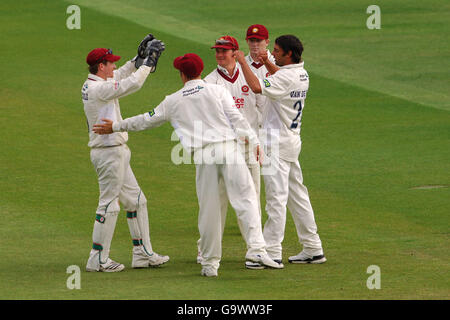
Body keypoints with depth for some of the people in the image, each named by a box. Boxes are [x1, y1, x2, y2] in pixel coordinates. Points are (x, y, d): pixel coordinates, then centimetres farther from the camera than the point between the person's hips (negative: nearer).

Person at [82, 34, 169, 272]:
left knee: (135, 200, 14)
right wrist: (148, 61, -11)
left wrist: (139, 59, 14)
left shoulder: (91, 85, 9)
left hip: (116, 153, 10)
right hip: (108, 152, -10)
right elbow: (133, 83, -24)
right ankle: (98, 259, 0)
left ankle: (142, 253, 19)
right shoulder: (99, 89, -20)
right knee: (109, 204, -5)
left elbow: (121, 76, 25)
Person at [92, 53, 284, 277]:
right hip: (228, 147, -1)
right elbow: (236, 118, 1)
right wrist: (254, 141, 1)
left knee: (208, 208, 6)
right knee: (245, 199, -4)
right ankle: (256, 248, -20)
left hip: (202, 155, 1)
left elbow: (148, 120, 22)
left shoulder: (173, 101, 13)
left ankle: (210, 263, 8)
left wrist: (116, 126, 34)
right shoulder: (217, 91, 9)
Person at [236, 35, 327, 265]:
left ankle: (272, 251, -10)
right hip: (293, 140, 10)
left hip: (278, 143, -10)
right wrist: (267, 63, 17)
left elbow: (257, 87, -34)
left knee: (276, 196, -9)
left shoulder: (287, 78, -20)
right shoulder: (302, 75, 10)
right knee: (297, 195, 14)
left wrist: (243, 62, -22)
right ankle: (313, 249, 17)